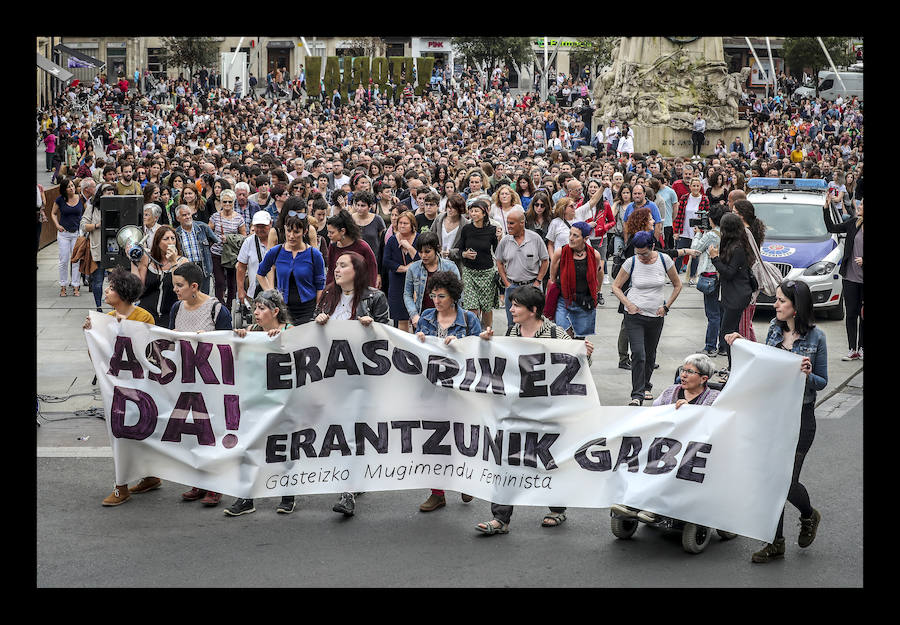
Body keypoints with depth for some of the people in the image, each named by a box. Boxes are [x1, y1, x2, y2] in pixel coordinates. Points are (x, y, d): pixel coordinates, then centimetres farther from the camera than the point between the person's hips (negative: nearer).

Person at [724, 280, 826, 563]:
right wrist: (742, 344, 7)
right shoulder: (774, 328, 4)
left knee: (787, 480, -3)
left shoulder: (815, 337, -10)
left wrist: (808, 374, -24)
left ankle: (809, 515, 32)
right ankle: (776, 543, 18)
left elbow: (822, 382, -3)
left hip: (800, 415, -5)